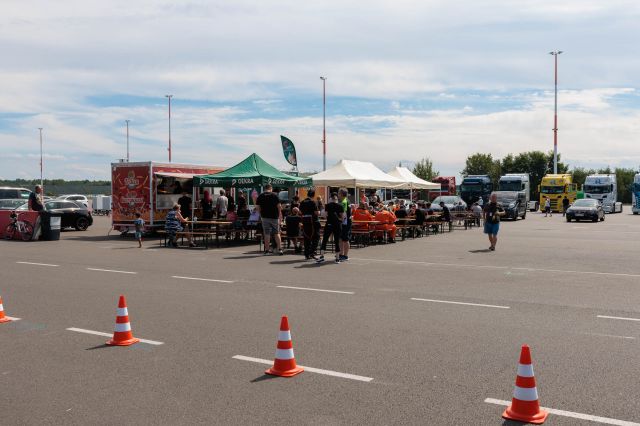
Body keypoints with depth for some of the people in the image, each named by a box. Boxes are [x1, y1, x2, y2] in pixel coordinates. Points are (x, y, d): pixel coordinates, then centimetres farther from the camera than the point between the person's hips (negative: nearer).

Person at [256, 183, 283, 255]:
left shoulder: (260, 196, 2)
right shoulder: (274, 195, -3)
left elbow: (257, 207, 0)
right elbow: (279, 206, -7)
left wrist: (261, 214, 13)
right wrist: (280, 214, 6)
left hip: (265, 217, 1)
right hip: (274, 217, -1)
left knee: (267, 234, 4)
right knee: (277, 233, 8)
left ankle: (267, 250, 5)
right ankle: (279, 249, 4)